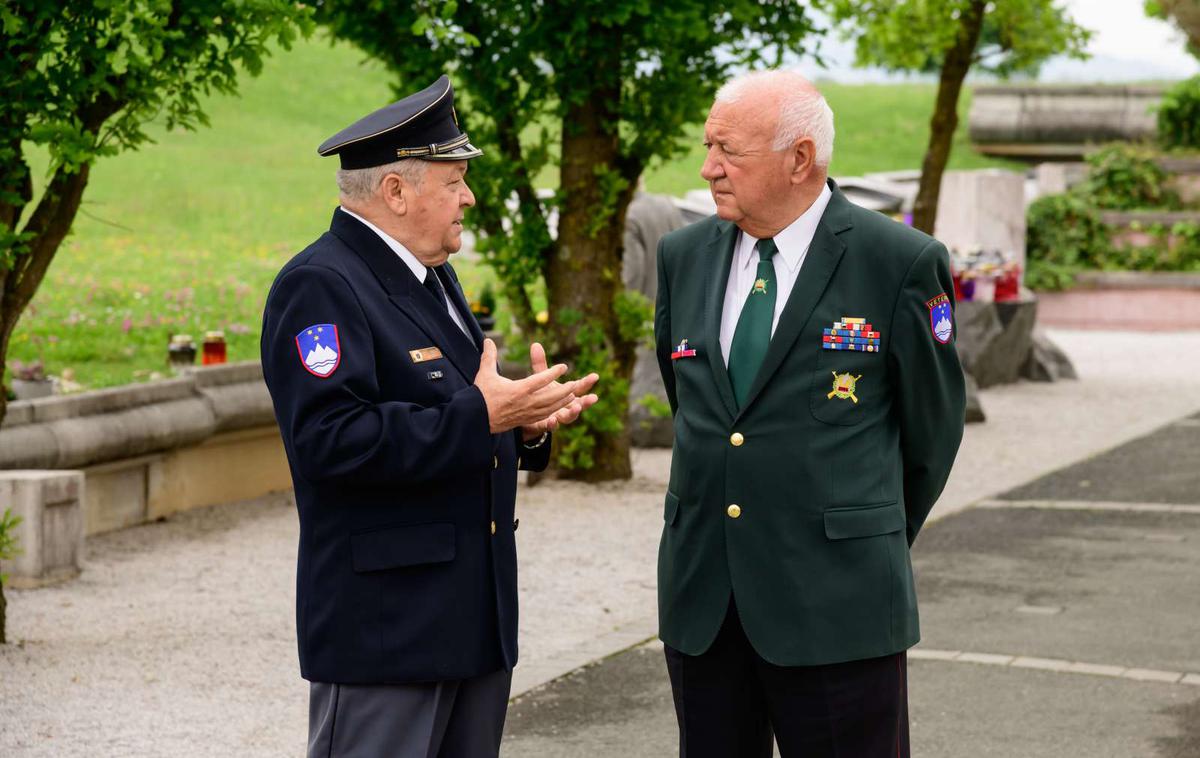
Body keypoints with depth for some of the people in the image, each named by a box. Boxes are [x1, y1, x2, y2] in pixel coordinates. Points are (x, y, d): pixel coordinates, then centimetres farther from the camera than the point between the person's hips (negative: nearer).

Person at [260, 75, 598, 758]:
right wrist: (481, 418, -23)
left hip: (474, 618, 9)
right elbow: (331, 439, -24)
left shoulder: (432, 278, 18)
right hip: (384, 623, -9)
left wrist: (525, 424, 1)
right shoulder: (320, 287, -13)